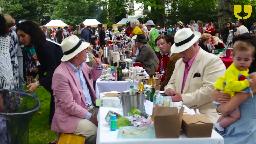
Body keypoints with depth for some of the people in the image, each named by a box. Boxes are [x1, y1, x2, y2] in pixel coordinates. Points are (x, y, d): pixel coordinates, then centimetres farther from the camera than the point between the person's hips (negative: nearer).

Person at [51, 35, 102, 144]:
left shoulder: (82, 64, 2)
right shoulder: (60, 74, -23)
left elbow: (92, 77, 23)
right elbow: (68, 105, -22)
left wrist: (97, 66, 2)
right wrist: (89, 116, -18)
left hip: (90, 108, 8)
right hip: (71, 116, -8)